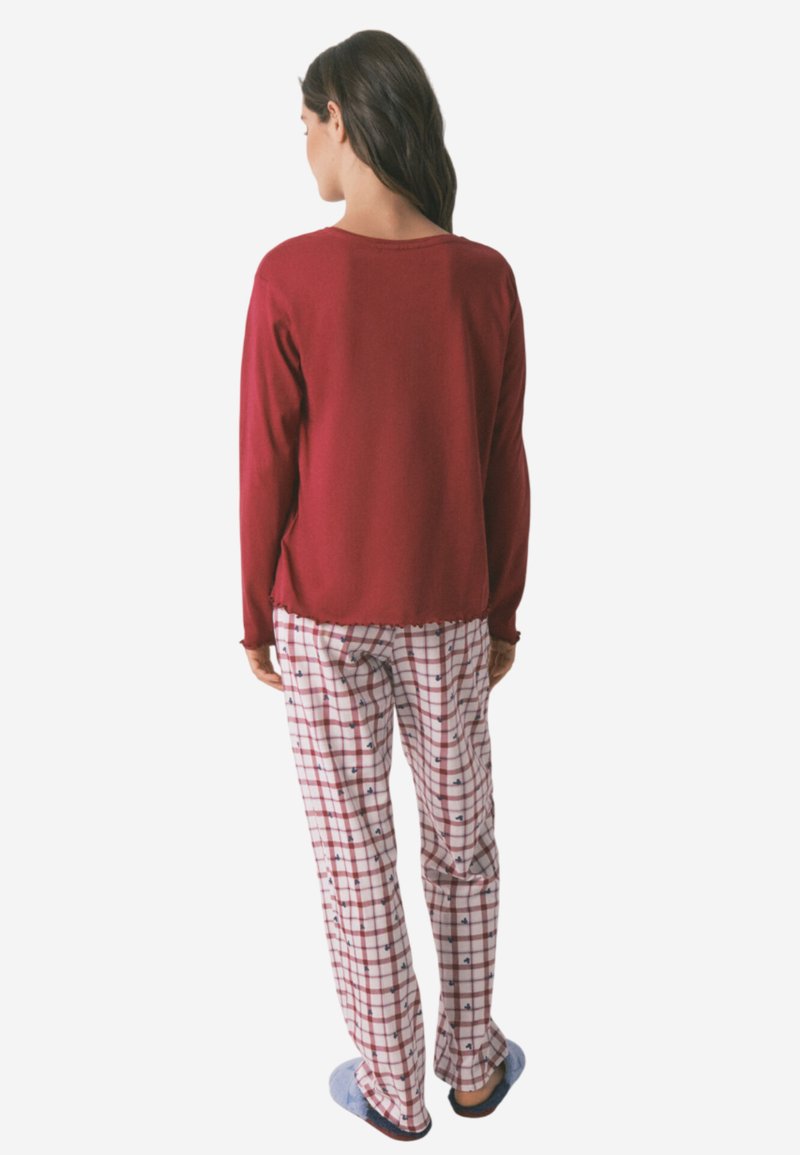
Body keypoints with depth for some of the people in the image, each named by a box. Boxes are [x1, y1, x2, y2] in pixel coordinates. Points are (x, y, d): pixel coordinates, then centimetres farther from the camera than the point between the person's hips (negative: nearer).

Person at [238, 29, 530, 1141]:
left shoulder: (289, 277, -15)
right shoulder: (487, 280, -7)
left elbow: (267, 469, -11)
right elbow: (503, 468, -3)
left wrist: (255, 615, 2)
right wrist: (502, 609, 8)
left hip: (322, 608, -1)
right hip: (448, 609, 2)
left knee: (352, 848, 12)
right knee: (461, 830, 19)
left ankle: (393, 1085, 28)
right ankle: (472, 1057, 34)